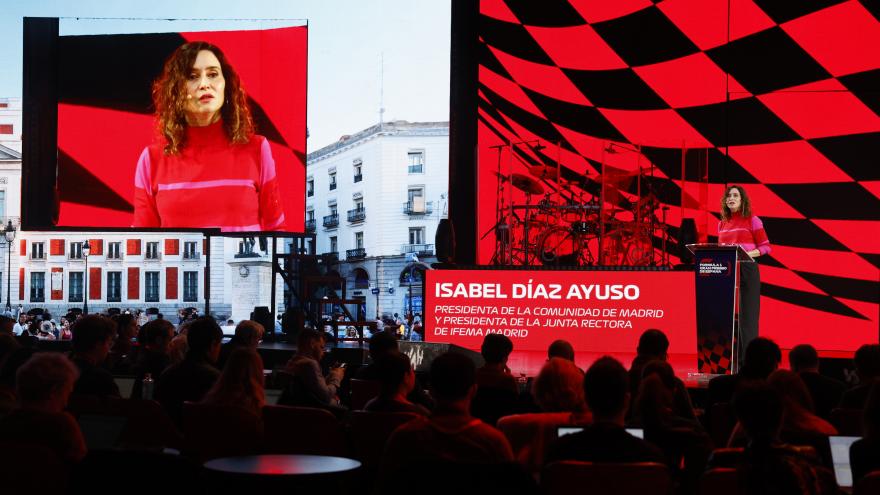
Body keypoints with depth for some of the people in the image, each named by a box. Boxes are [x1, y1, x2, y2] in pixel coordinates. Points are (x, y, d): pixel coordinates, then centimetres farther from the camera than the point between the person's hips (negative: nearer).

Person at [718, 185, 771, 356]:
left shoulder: (752, 220, -1)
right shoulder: (722, 223, 14)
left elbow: (765, 247, -3)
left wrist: (748, 254, -18)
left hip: (747, 270, -5)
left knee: (747, 314, -7)